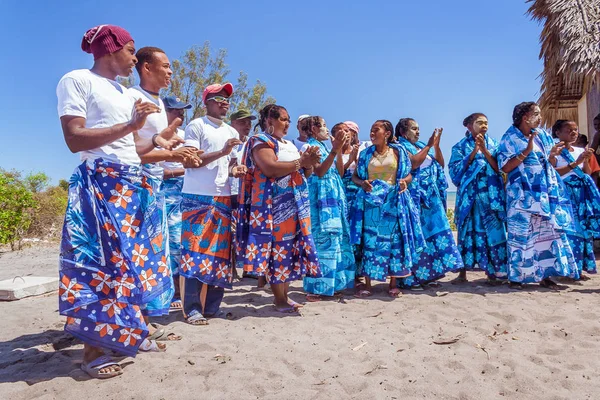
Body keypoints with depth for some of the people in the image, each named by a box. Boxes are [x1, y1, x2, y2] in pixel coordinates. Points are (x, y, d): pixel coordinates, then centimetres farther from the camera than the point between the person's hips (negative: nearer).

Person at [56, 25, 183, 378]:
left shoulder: (126, 94, 20)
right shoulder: (77, 80, -3)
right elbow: (75, 140, -13)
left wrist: (156, 142, 11)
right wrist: (129, 125, -18)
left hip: (134, 184, 8)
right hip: (101, 184, -8)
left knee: (134, 258, 9)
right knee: (102, 261, -7)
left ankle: (130, 333, 21)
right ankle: (94, 351, 5)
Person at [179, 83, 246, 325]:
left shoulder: (232, 133, 19)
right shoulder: (196, 126, -1)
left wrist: (234, 170, 1)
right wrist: (222, 152, -17)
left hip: (223, 198, 7)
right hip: (197, 198, -6)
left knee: (220, 253, 6)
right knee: (195, 252, -6)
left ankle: (211, 306, 16)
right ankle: (192, 308, -1)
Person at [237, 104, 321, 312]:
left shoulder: (289, 144, 22)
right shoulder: (260, 141, -4)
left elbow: (302, 173, 23)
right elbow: (270, 169, -21)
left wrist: (309, 163, 1)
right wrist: (301, 161, -15)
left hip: (295, 205, 8)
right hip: (274, 206, -8)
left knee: (290, 249, 8)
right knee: (277, 249, -8)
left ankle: (285, 295, 16)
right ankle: (280, 301, -1)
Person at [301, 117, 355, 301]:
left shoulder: (324, 147, 20)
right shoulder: (308, 146, -3)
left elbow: (339, 172, 13)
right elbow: (319, 172, -17)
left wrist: (339, 150, 4)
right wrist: (335, 149, -20)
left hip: (333, 197, 9)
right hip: (320, 198, -9)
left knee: (335, 238, 8)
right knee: (321, 239, -11)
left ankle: (329, 284, 16)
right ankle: (314, 288, -5)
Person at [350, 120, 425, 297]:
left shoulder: (398, 152, 5)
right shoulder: (366, 154, 9)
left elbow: (409, 175, 7)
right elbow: (355, 176, 10)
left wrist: (404, 181, -15)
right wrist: (362, 183, -11)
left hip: (393, 201, -1)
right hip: (371, 201, 1)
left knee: (394, 239, 1)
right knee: (369, 240, -2)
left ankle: (393, 284, 13)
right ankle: (367, 284, 6)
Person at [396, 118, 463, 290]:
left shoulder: (421, 146, 19)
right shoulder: (400, 147, -1)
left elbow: (440, 164, 13)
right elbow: (413, 163, -19)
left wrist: (436, 145, 3)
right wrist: (429, 145, -13)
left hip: (431, 196, 7)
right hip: (414, 196, -7)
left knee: (433, 231, 5)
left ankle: (427, 274, 13)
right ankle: (411, 278, -2)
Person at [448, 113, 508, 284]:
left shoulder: (493, 144, 13)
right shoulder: (461, 146, 8)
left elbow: (499, 168, 1)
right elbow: (455, 170, -5)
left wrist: (484, 150, -10)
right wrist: (473, 152, -11)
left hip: (491, 194, 2)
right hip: (469, 194, -2)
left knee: (492, 230, -3)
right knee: (468, 230, -2)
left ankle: (491, 272, 5)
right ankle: (463, 272, 5)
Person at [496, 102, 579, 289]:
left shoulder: (542, 135, 12)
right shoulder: (510, 138, -5)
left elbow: (546, 162, 19)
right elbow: (505, 167, -13)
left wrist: (553, 154, -2)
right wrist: (526, 151, -18)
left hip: (545, 192, 6)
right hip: (522, 194, -6)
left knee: (548, 231, 4)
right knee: (522, 233, -4)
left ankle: (545, 275, 13)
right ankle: (516, 276, 5)